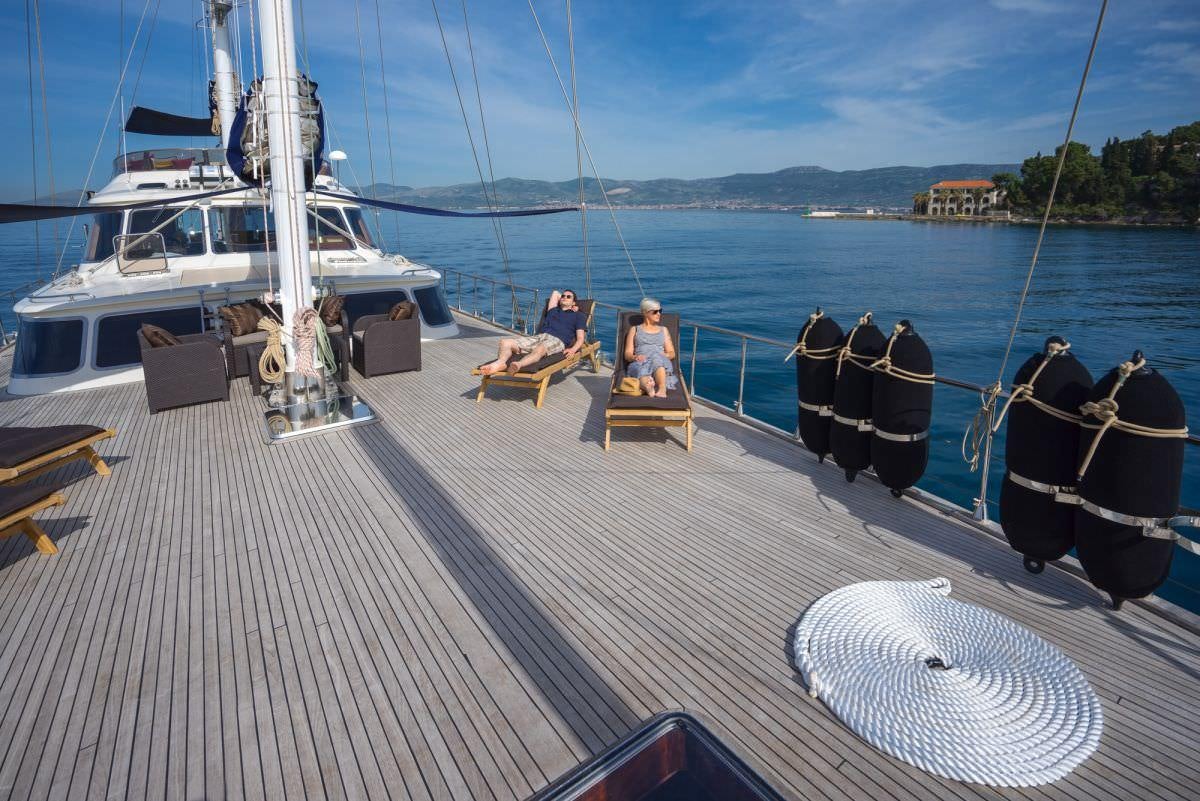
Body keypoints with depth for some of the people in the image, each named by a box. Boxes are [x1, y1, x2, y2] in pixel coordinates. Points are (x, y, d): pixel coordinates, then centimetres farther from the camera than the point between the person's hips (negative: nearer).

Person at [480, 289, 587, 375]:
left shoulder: (578, 315, 23)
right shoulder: (553, 311, 35)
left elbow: (580, 338, 10)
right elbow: (555, 293, 52)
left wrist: (573, 349, -10)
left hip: (557, 340, -5)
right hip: (537, 337, 5)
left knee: (540, 349, -42)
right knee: (505, 342, -20)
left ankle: (518, 365, -71)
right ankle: (501, 362, -52)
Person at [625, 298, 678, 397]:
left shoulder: (663, 330, 28)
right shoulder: (635, 330, 22)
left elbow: (672, 353, 21)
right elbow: (627, 354, 13)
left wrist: (664, 355, -4)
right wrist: (635, 357, -12)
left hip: (661, 361, 1)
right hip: (639, 364, 0)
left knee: (657, 359, -38)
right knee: (642, 370, -40)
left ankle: (662, 390, -63)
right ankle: (648, 388, -72)